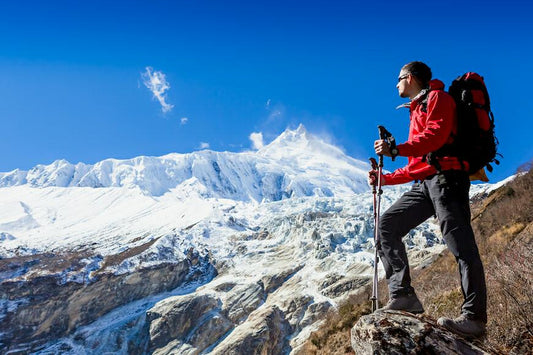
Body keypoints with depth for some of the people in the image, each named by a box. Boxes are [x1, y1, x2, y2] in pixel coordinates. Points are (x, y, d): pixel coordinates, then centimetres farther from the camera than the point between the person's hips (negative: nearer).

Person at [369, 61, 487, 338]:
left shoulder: (437, 97, 6)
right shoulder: (417, 111, 31)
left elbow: (436, 134, -16)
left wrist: (396, 149, -21)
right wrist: (385, 179, 20)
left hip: (446, 177, -9)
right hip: (424, 182, 9)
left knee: (460, 245, -13)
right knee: (387, 224, -4)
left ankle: (474, 317, -7)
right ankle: (402, 295, -8)